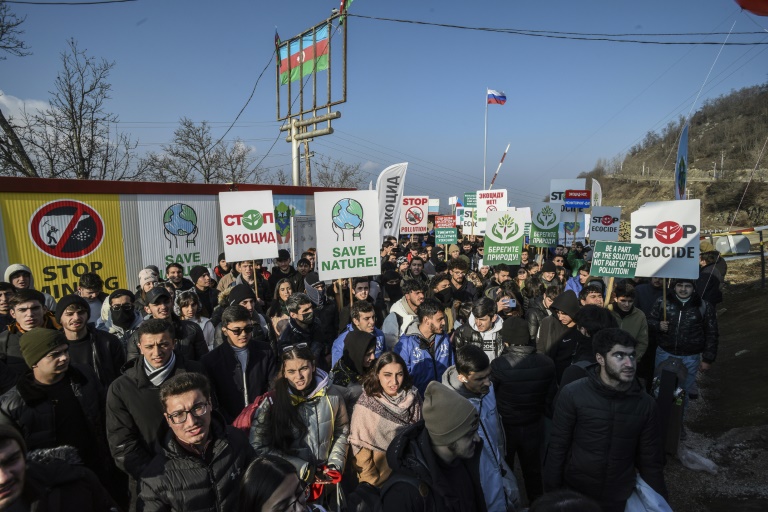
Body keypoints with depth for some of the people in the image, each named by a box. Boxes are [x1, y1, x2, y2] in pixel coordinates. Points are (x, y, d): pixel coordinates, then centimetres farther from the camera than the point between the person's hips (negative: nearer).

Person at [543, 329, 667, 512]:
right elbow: (557, 448, -10)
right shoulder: (572, 394, -17)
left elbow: (651, 461, 1)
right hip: (574, 494, -2)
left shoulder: (646, 404, -7)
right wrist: (552, 496, -8)